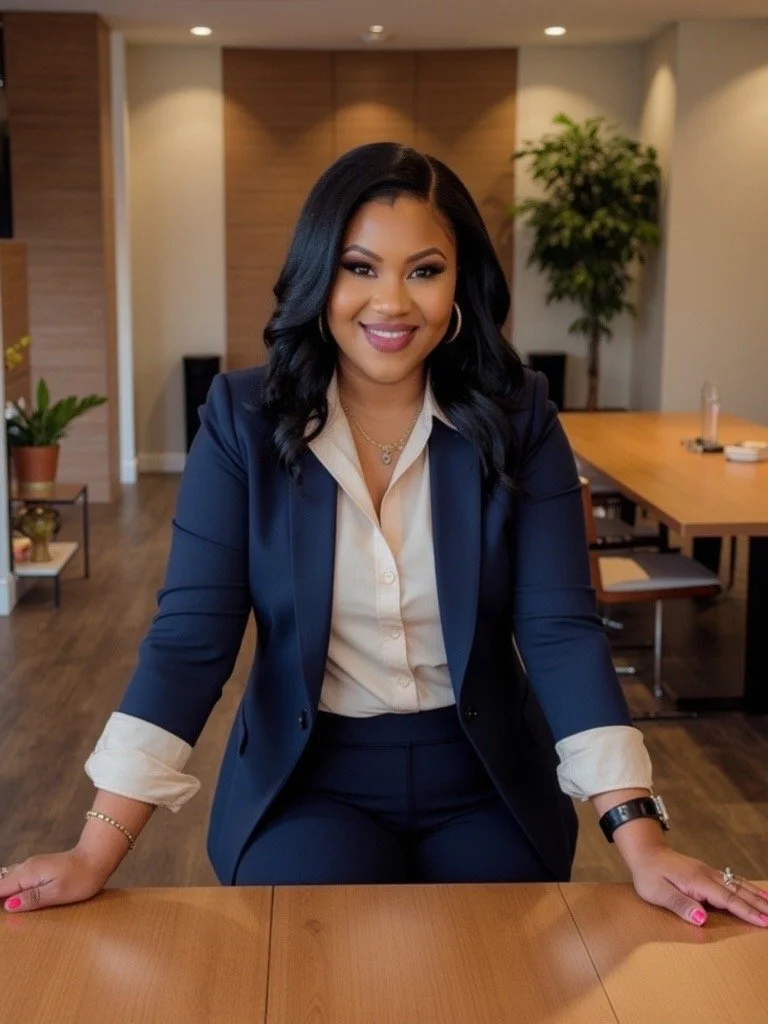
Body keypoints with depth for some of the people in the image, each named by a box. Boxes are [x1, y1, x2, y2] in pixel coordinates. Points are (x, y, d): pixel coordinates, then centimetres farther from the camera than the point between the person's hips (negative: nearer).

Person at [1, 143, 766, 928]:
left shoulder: (517, 419, -8)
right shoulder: (244, 419, -9)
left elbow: (560, 630, -13)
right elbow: (189, 637, -13)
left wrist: (641, 842, -23)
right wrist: (96, 852, -20)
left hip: (486, 780, 1)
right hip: (307, 779, -1)